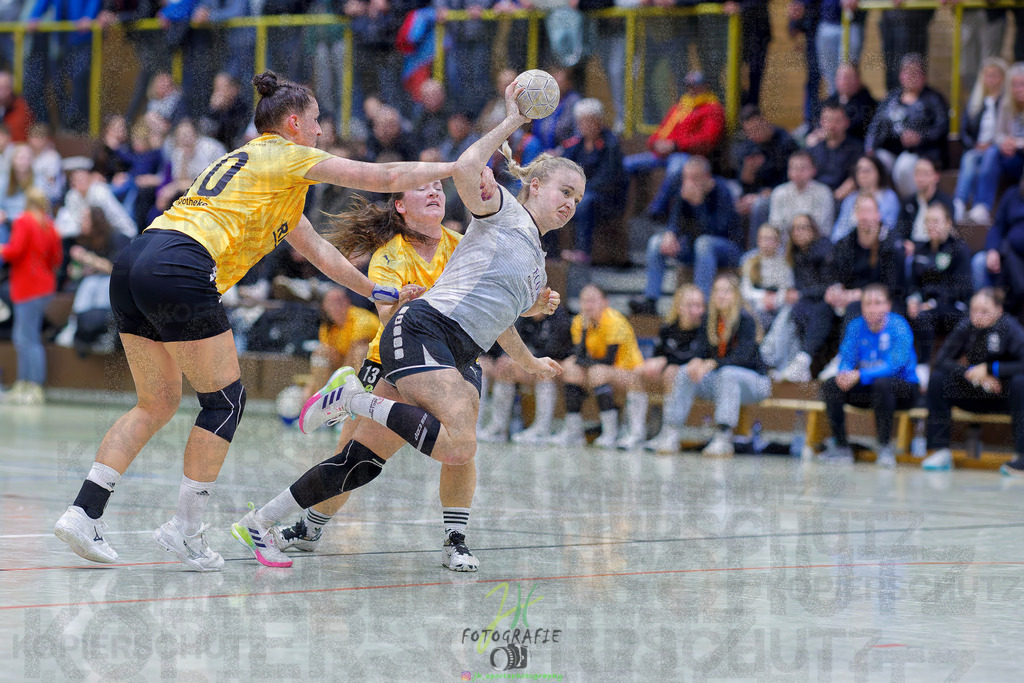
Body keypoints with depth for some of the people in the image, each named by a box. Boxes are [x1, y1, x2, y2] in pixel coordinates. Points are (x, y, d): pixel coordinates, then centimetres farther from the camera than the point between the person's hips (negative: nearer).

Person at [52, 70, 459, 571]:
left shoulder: (248, 160, 32)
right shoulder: (287, 156, 6)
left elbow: (315, 248, 39)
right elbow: (384, 178, 6)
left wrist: (375, 291, 44)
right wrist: (455, 168, 19)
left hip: (133, 266, 9)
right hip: (179, 270, -9)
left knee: (158, 403, 15)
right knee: (225, 401, 4)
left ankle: (84, 512, 6)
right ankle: (186, 529, 4)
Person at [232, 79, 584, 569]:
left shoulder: (535, 258, 27)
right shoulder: (502, 208, 3)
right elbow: (465, 170, -18)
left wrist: (530, 364, 53)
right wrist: (510, 123, -10)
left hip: (449, 357, 9)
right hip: (422, 330, -9)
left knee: (362, 463, 1)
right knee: (460, 447, -32)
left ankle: (258, 525, 8)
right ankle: (352, 397, -19)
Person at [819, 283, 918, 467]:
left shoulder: (898, 326, -16)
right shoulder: (856, 326, -1)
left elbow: (895, 364, -26)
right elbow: (846, 359, -3)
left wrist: (860, 376, -38)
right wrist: (844, 374, -30)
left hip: (903, 389, -5)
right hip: (868, 390, 5)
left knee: (882, 383, -38)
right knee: (830, 386, -15)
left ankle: (885, 448, -29)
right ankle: (840, 447, -8)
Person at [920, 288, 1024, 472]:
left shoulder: (1009, 327, -15)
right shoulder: (967, 326, -7)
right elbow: (942, 360, -9)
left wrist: (989, 369, -27)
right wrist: (971, 373, -24)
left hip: (1005, 395, -3)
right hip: (975, 394, 3)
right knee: (938, 378, -16)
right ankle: (941, 452, -13)